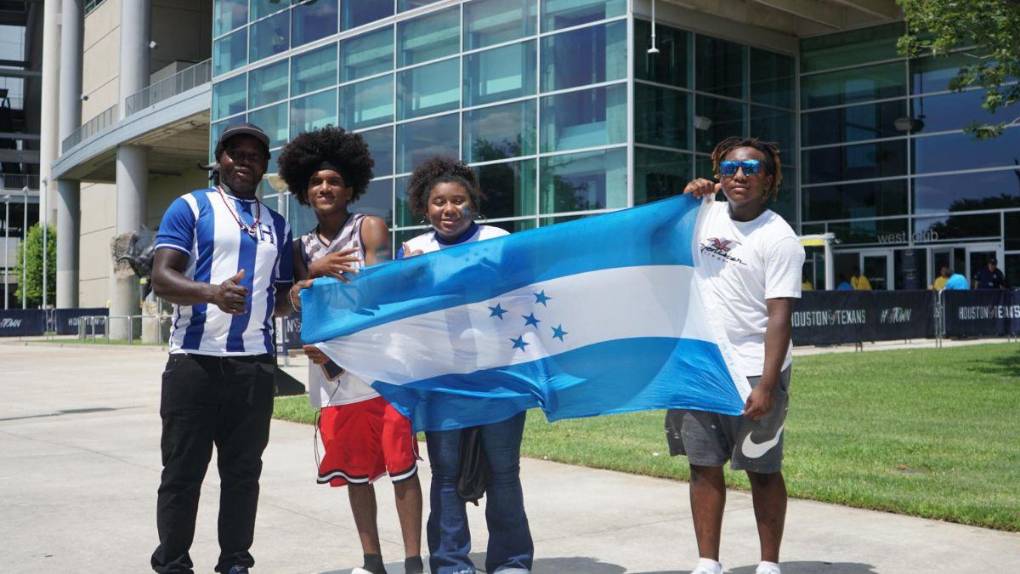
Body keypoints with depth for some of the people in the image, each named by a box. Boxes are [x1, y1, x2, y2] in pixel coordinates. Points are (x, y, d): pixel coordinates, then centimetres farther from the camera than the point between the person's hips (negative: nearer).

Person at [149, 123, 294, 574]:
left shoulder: (277, 224, 17)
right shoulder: (190, 207, 3)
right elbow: (161, 279, -9)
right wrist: (212, 292, -27)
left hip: (255, 364, 4)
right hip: (195, 360, -4)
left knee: (244, 470, 9)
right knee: (183, 470, 3)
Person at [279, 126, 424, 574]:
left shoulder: (370, 228, 2)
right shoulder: (303, 248, 16)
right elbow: (298, 302, 5)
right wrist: (315, 273, -15)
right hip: (332, 373, 5)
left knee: (401, 465, -3)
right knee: (355, 471, 9)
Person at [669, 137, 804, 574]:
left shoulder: (779, 239, -11)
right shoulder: (707, 213, 7)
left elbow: (779, 317, -16)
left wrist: (767, 385, -23)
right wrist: (688, 197, 6)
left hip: (752, 373, -5)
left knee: (762, 471, 6)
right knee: (704, 466, 7)